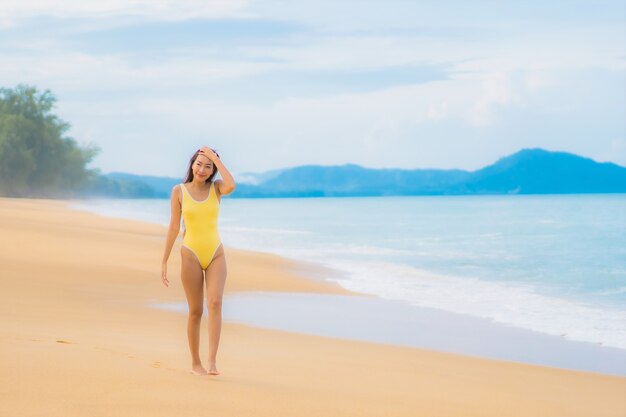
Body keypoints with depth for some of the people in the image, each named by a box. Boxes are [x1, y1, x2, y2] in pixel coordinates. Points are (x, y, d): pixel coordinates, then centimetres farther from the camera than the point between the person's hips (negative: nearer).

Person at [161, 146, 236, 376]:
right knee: (196, 311, 3)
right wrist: (164, 261, -1)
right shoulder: (179, 190, -1)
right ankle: (195, 363, 18)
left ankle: (212, 361, -23)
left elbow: (231, 186, -24)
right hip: (191, 255, -1)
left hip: (216, 254, 1)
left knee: (215, 303, -20)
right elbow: (174, 227, 1)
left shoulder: (216, 187, 1)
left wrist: (215, 158, -15)